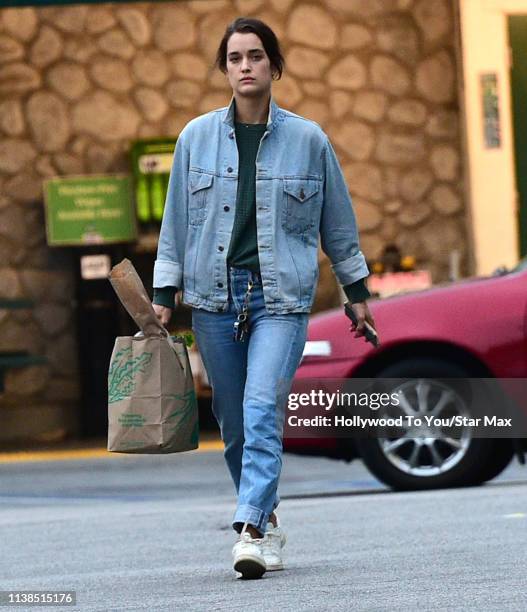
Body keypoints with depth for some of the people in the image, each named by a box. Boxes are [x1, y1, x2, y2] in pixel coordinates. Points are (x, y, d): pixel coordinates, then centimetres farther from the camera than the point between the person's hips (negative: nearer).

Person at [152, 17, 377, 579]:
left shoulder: (307, 140, 2)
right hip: (213, 294, 2)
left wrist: (356, 291, 15)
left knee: (262, 411, -17)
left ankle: (251, 529, -23)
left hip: (282, 295, -2)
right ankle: (267, 519, 22)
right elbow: (176, 220, 10)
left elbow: (338, 220, 12)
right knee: (233, 423, 6)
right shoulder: (197, 137, 6)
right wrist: (163, 294, 7)